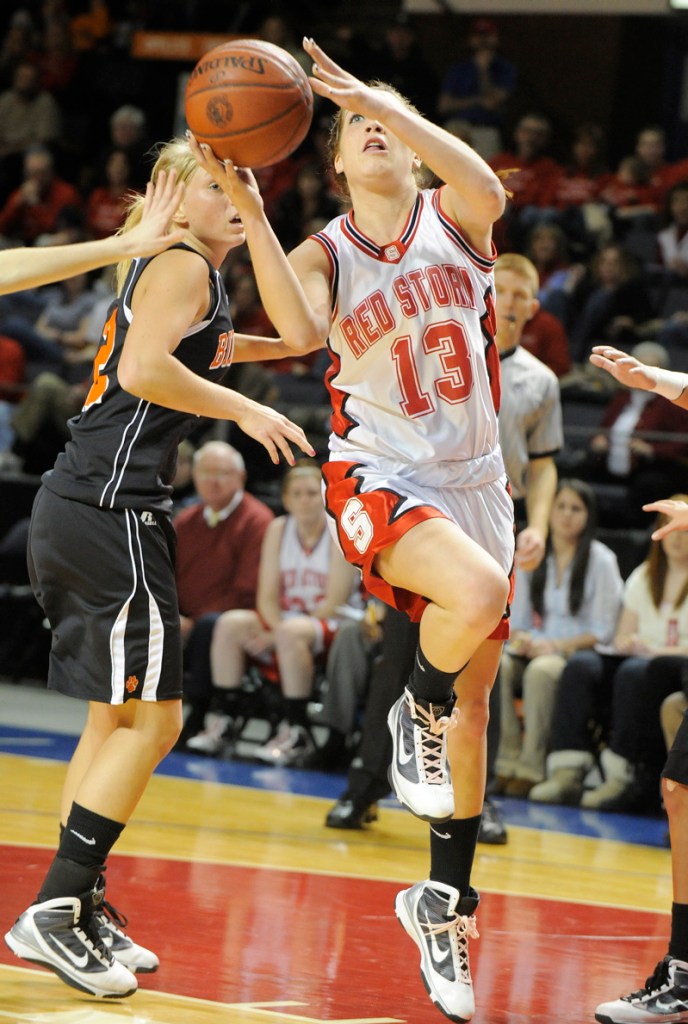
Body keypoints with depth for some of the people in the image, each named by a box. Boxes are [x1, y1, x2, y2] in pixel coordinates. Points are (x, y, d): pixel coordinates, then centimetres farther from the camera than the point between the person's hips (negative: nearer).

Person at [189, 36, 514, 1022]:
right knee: (477, 592, -36)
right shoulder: (325, 252, -2)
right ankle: (418, 712, -5)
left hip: (473, 480, 3)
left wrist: (385, 103, -31)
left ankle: (444, 903, 24)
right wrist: (249, 212, -29)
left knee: (475, 702, 10)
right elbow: (300, 330, -24)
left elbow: (487, 190, -26)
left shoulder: (451, 221, 0)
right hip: (379, 476, -3)